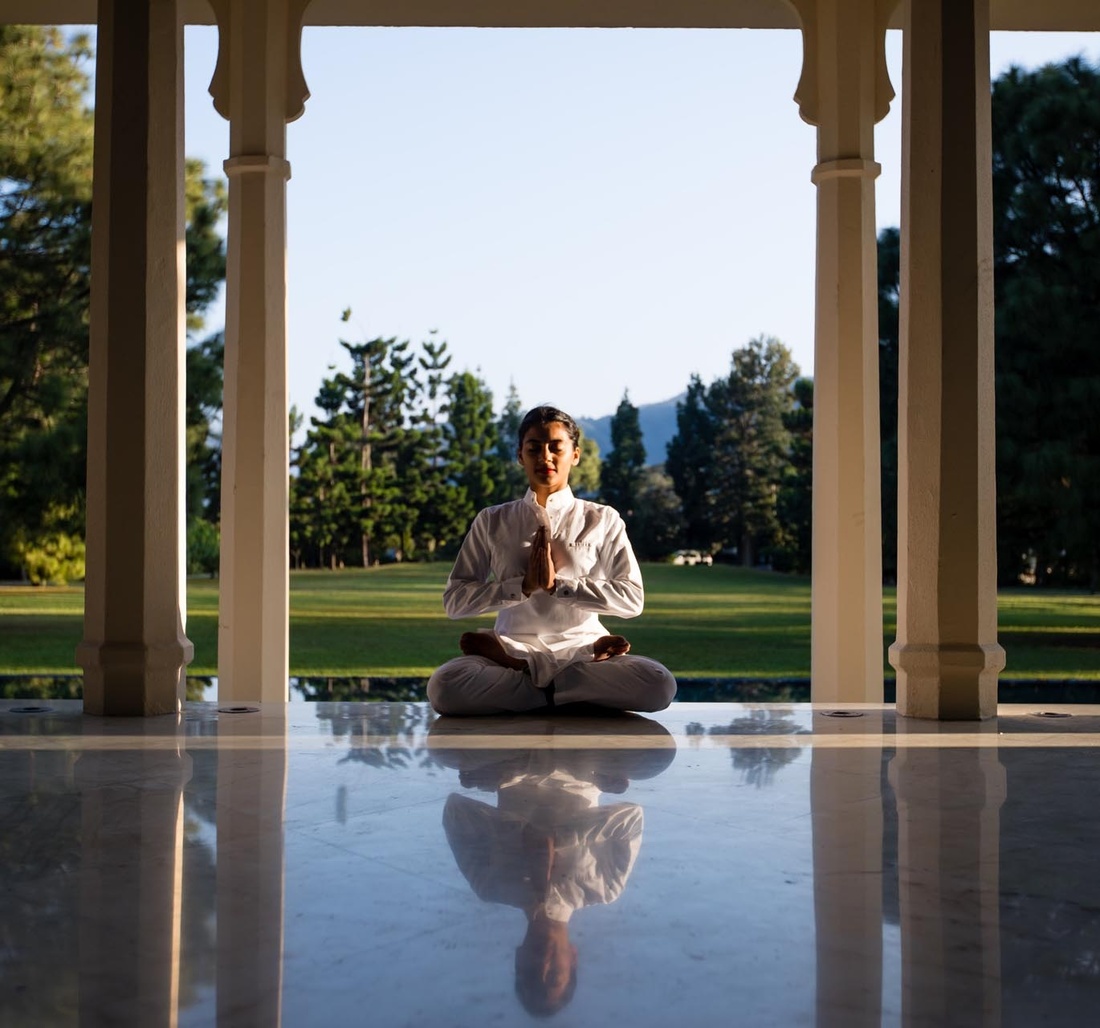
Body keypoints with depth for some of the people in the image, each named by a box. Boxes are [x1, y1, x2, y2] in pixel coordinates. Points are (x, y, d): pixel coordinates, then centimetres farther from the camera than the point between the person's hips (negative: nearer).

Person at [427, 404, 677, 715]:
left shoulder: (602, 519, 6)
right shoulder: (492, 521, 8)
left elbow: (632, 599, -3)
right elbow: (454, 600, 2)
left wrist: (557, 584, -14)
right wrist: (523, 586, -13)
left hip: (581, 648, 0)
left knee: (659, 684, -31)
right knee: (443, 686, -32)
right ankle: (576, 692, -16)